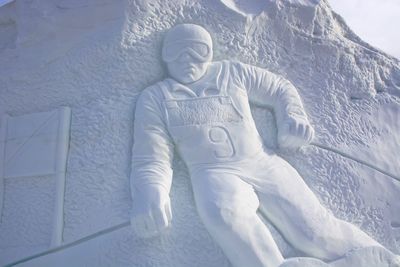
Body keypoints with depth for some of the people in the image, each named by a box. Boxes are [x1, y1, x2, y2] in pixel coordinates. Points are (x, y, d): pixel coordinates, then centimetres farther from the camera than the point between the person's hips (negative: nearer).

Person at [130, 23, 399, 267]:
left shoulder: (231, 72, 18)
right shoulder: (155, 98, 12)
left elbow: (280, 88, 27)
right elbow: (151, 160, 4)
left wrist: (293, 117, 4)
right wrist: (149, 195, -18)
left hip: (262, 163, 2)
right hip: (214, 173, -2)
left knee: (316, 230, -17)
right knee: (226, 214, -39)